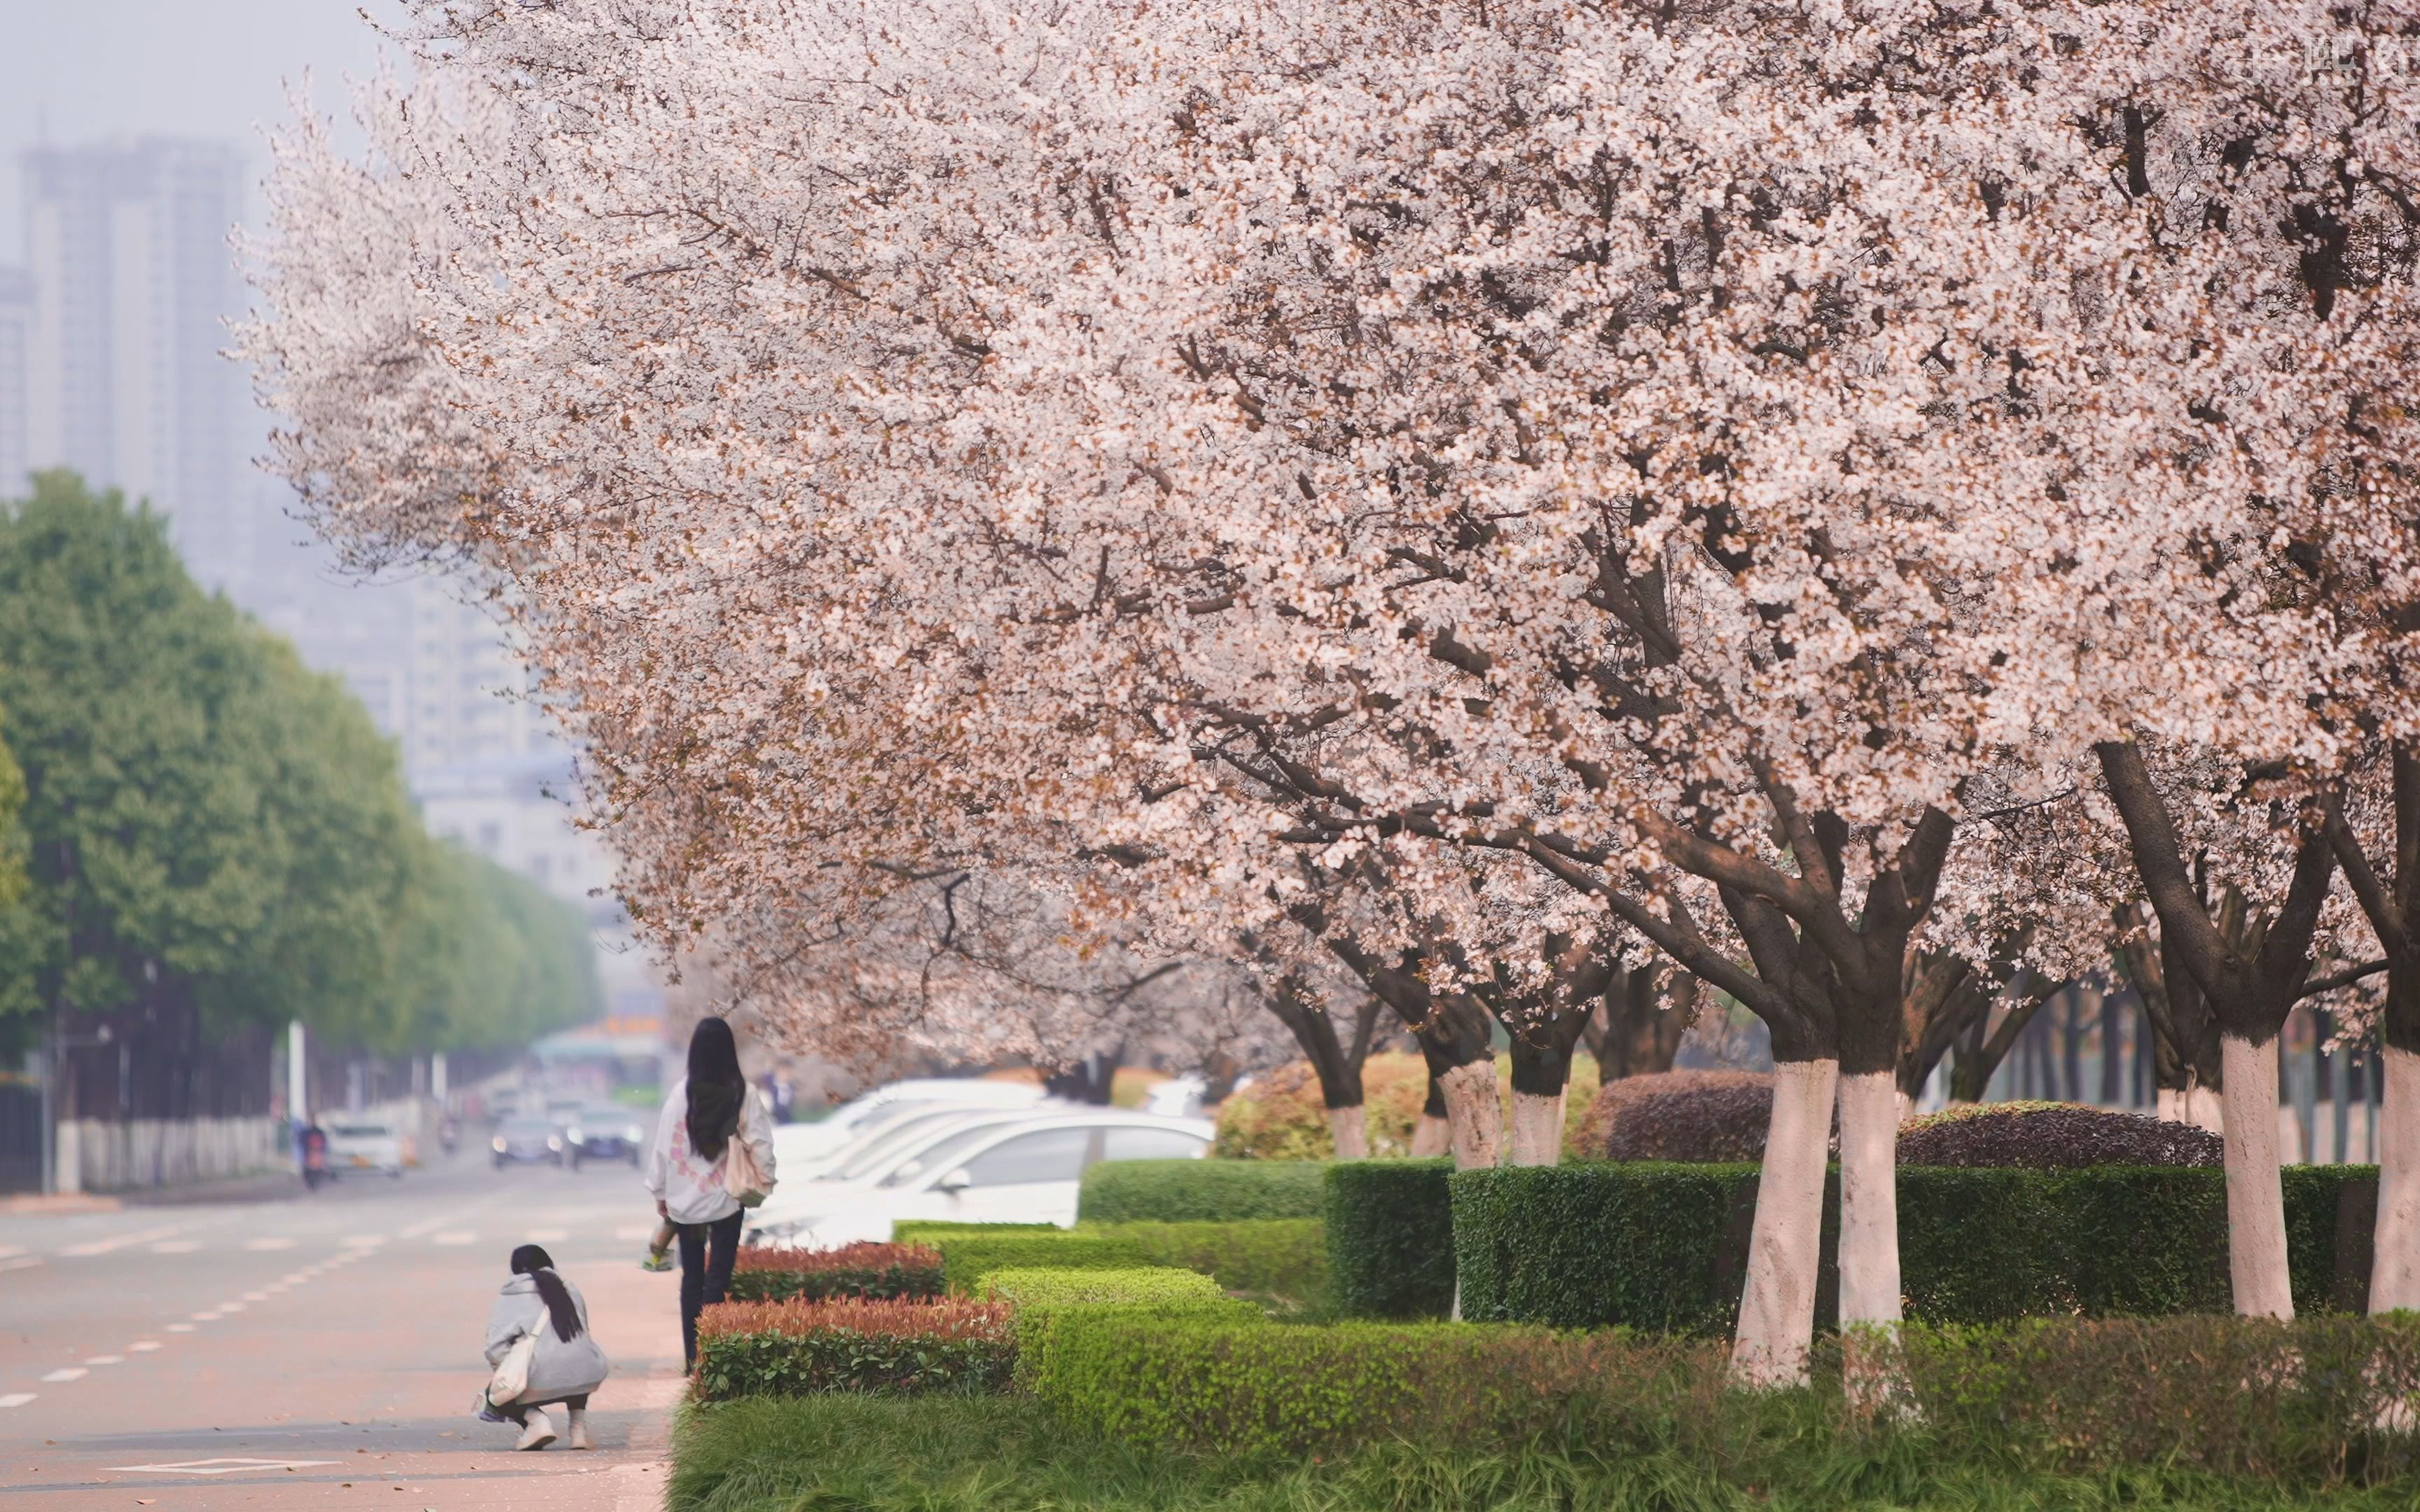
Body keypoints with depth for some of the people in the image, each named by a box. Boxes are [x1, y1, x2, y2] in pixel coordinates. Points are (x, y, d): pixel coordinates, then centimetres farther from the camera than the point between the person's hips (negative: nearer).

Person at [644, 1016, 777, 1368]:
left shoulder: (682, 1092, -7)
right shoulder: (745, 1094, -8)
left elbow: (664, 1144, -2)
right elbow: (762, 1144, -8)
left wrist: (660, 1191, 9)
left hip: (686, 1199, 1)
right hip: (728, 1199, -1)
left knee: (692, 1276, 13)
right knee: (718, 1277, 2)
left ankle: (692, 1356, 16)